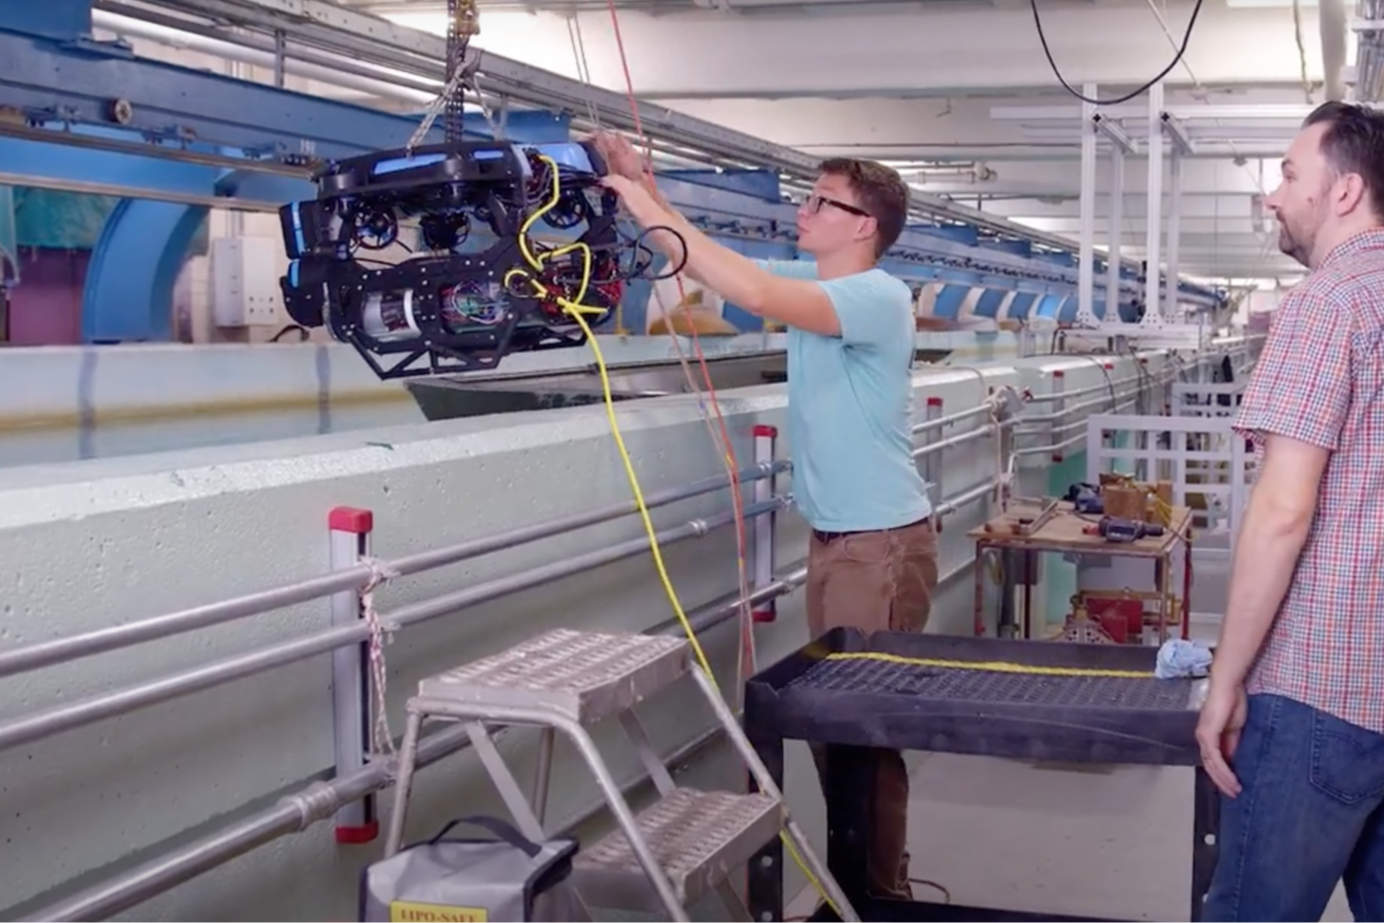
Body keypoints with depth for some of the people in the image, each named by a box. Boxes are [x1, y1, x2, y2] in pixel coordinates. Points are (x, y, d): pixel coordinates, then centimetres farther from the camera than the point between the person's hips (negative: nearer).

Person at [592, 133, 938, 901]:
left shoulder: (879, 297, -18)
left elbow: (755, 295, -31)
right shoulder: (810, 281, 9)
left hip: (882, 542, -9)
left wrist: (654, 215, -27)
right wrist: (645, 189, -6)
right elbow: (712, 262, 7)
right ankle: (856, 878, 25)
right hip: (833, 536, 9)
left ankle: (881, 890, 10)